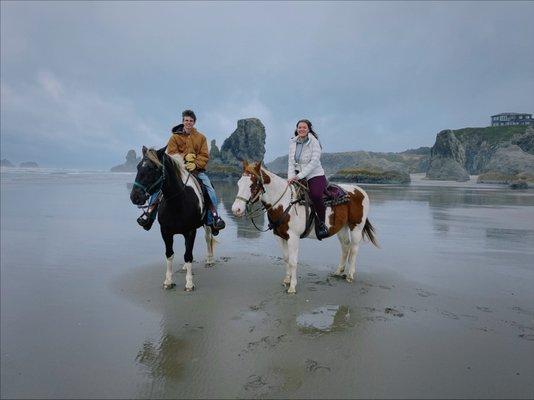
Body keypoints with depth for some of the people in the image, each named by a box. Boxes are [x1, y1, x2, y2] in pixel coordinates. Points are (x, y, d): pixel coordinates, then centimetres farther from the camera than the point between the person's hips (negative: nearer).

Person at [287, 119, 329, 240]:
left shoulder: (314, 142, -8)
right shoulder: (293, 143, 8)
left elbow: (314, 161, -17)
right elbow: (291, 162, 6)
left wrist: (299, 176, -22)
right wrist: (291, 177, -11)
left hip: (315, 176, -6)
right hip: (298, 177, 6)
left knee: (315, 195, -32)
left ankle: (322, 223, -13)